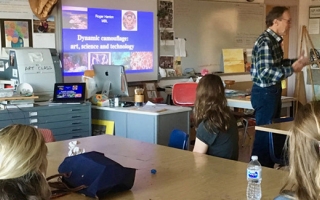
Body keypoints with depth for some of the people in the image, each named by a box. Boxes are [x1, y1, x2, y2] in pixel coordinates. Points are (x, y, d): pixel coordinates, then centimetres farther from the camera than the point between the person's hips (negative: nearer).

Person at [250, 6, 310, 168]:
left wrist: (297, 60, 8)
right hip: (264, 92, -10)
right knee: (264, 132, -1)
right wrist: (292, 69, -25)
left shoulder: (275, 40, 9)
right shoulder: (265, 42, -22)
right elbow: (265, 72, -29)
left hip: (273, 91, 10)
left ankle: (268, 166, 30)